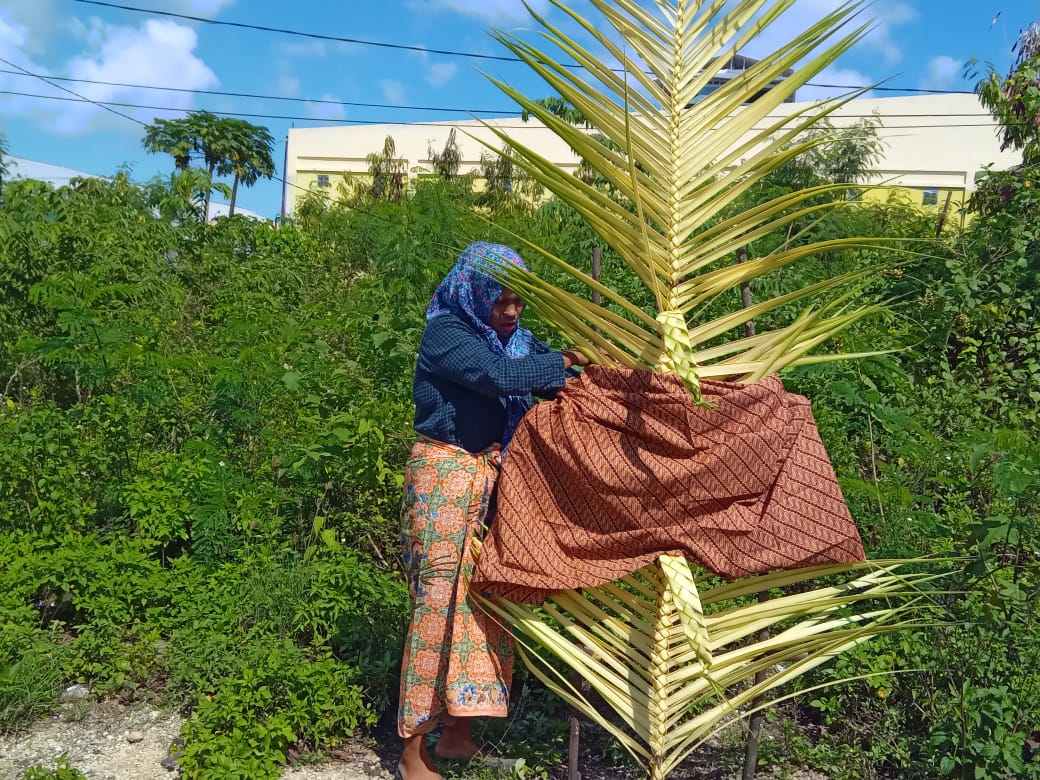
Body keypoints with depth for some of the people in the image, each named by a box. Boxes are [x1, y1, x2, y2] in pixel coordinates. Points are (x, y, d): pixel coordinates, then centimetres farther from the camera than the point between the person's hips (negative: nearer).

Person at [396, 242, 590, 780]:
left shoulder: (513, 338, 12)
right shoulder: (446, 332, -10)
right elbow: (500, 376, -24)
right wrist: (562, 364, -13)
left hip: (490, 475, 7)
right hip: (444, 473, -7)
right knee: (440, 602, -5)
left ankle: (458, 732, 22)